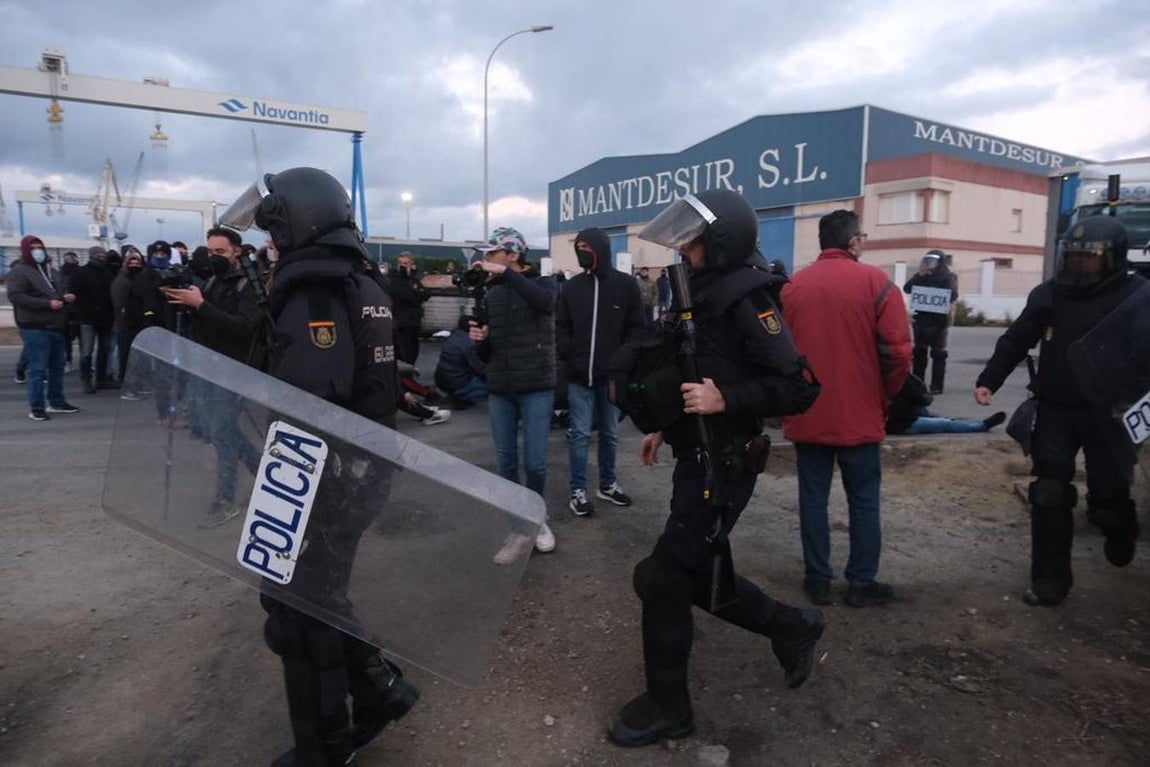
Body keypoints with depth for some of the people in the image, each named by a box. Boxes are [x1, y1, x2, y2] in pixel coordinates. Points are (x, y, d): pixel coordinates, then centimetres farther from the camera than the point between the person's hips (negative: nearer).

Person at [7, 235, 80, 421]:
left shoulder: (51, 270, 18)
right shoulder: (19, 271, -7)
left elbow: (60, 291, 28)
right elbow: (16, 296, -17)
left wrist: (66, 297, 3)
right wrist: (47, 304, -23)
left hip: (55, 327, 8)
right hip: (34, 328, -8)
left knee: (57, 366, 13)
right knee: (38, 369, -7)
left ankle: (56, 402, 24)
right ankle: (36, 407, 0)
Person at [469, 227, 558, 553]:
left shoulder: (543, 283, 0)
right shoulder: (490, 294, 11)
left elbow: (545, 302, -28)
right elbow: (486, 354, 15)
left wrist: (505, 273, -27)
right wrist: (480, 339, -7)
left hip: (536, 388, -4)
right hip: (499, 390, 4)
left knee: (535, 463, -1)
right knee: (506, 461, 9)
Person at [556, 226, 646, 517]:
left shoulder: (626, 285, -1)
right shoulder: (572, 286, 3)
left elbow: (637, 328, 0)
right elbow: (562, 327, 7)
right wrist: (568, 358, -6)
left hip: (612, 375, 0)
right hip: (579, 375, 0)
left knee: (610, 433, 14)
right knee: (580, 433, 3)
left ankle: (607, 484, 29)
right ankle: (578, 490, 14)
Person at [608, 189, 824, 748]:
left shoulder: (744, 303, -18)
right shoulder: (704, 295, 10)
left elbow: (799, 387, -21)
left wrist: (724, 399, -28)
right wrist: (667, 426, 17)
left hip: (722, 466, -9)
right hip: (697, 458, 9)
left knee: (663, 578, -2)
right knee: (699, 574, 18)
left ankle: (667, 707, 17)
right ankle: (792, 628, 37)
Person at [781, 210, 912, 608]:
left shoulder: (792, 286, 2)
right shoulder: (875, 282, -7)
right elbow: (897, 351, -11)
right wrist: (885, 397, 6)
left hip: (806, 414, 3)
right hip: (859, 414, -2)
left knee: (813, 498, 10)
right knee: (864, 500, 10)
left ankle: (817, 579, 18)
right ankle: (861, 583, 18)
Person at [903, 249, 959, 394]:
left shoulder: (948, 276, -1)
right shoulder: (921, 276, 12)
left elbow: (953, 295, -12)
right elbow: (907, 289, 0)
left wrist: (947, 305, -29)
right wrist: (919, 275, -9)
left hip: (938, 321, -5)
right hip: (921, 319, 5)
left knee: (938, 354, 0)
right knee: (919, 352, 11)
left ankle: (936, 385, 1)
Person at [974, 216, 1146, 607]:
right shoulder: (1048, 295, 1)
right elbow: (1015, 341, 7)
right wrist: (988, 380, -2)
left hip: (1108, 413, -2)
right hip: (1056, 409, 3)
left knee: (1107, 496, 5)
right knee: (1048, 495, 0)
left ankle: (1121, 531, 44)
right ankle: (1049, 582, 11)